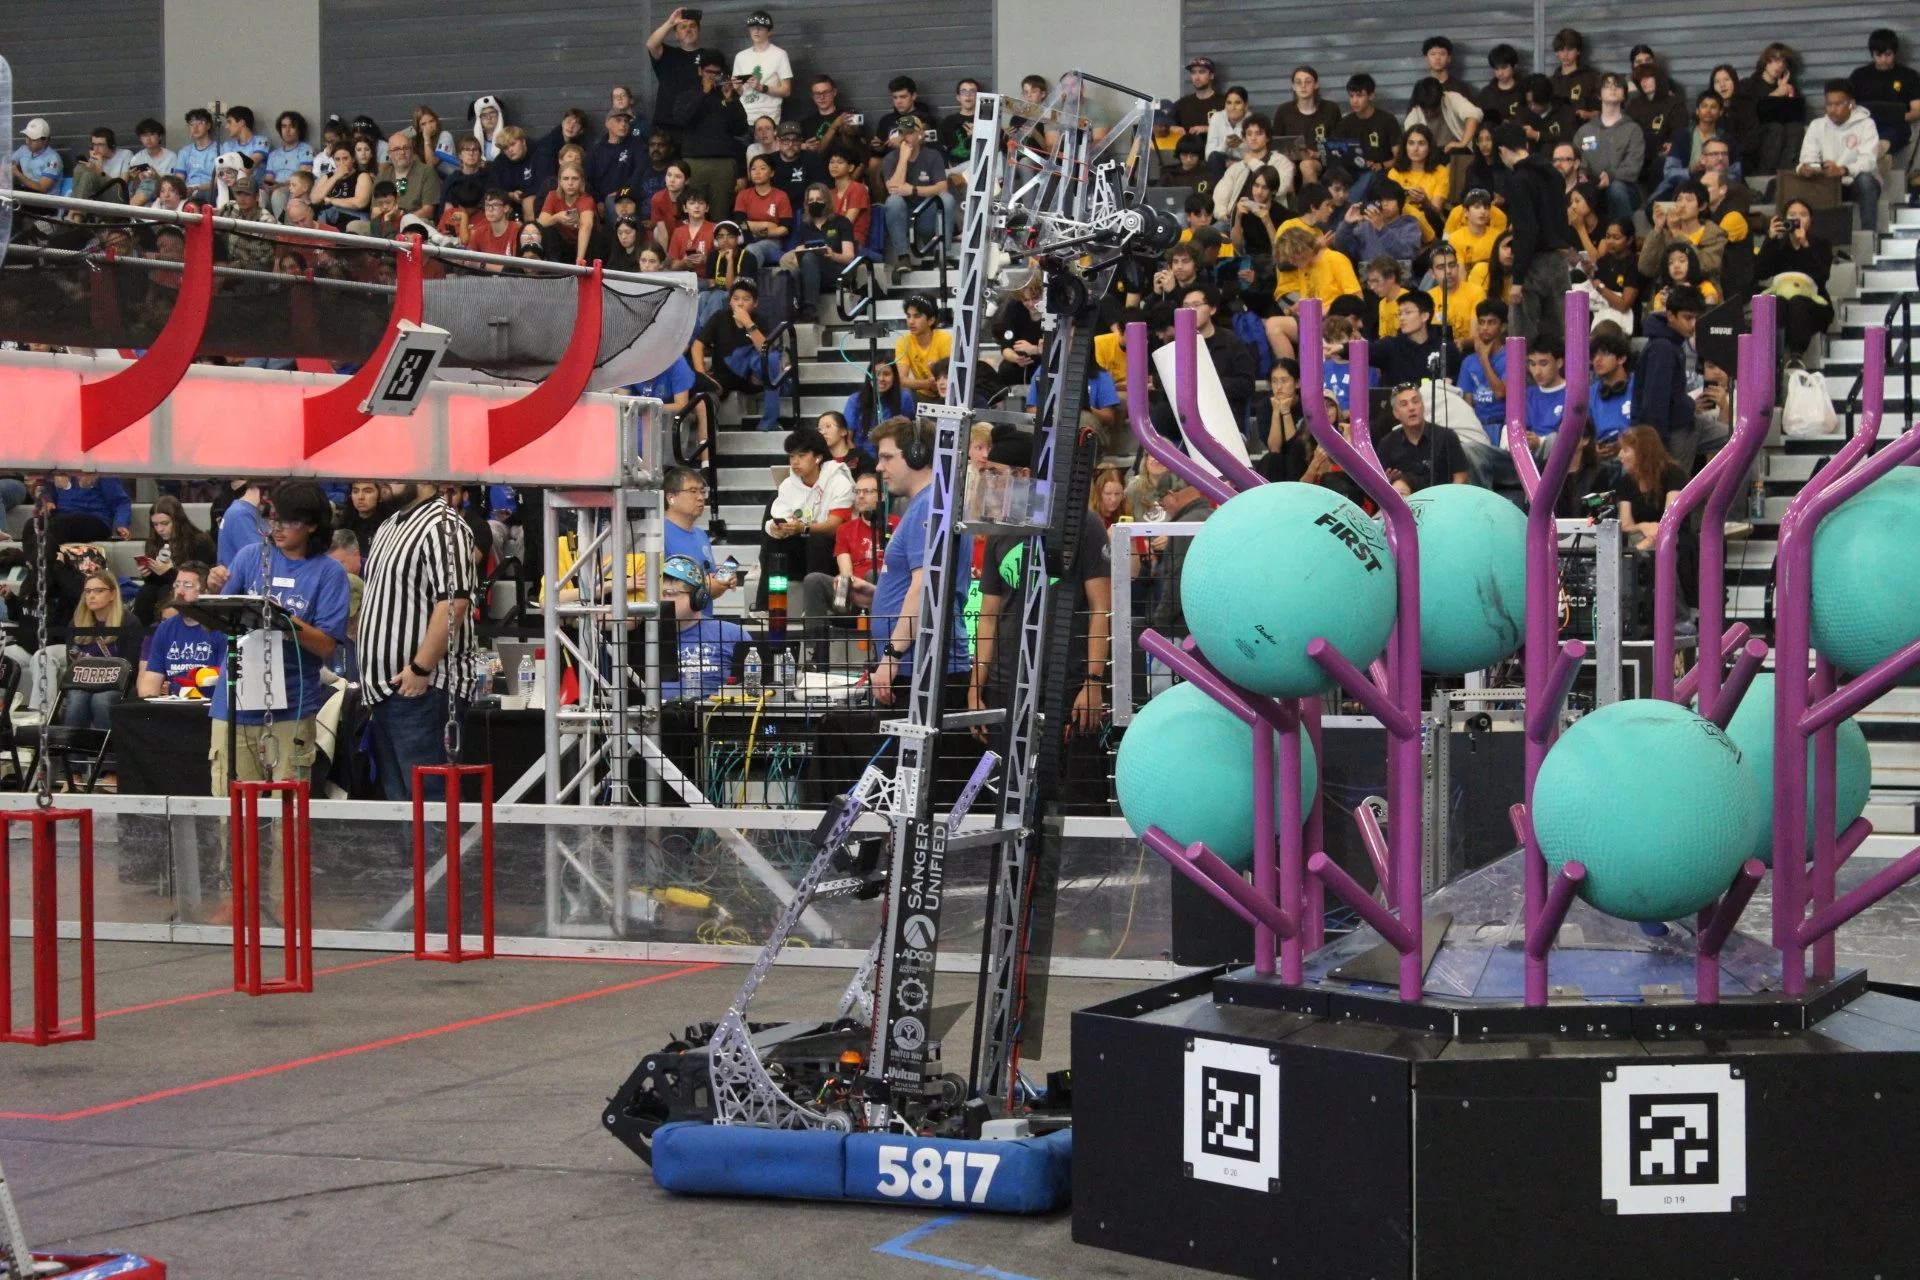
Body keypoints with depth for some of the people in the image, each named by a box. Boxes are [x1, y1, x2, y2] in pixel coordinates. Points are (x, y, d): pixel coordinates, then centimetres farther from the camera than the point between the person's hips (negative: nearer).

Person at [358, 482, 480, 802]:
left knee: (428, 796, -10)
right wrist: (372, 676, 19)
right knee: (396, 795, 13)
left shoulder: (442, 526, -12)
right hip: (386, 687, 10)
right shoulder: (389, 527, 19)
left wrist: (421, 669, -22)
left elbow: (453, 602, -21)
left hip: (421, 688, -10)